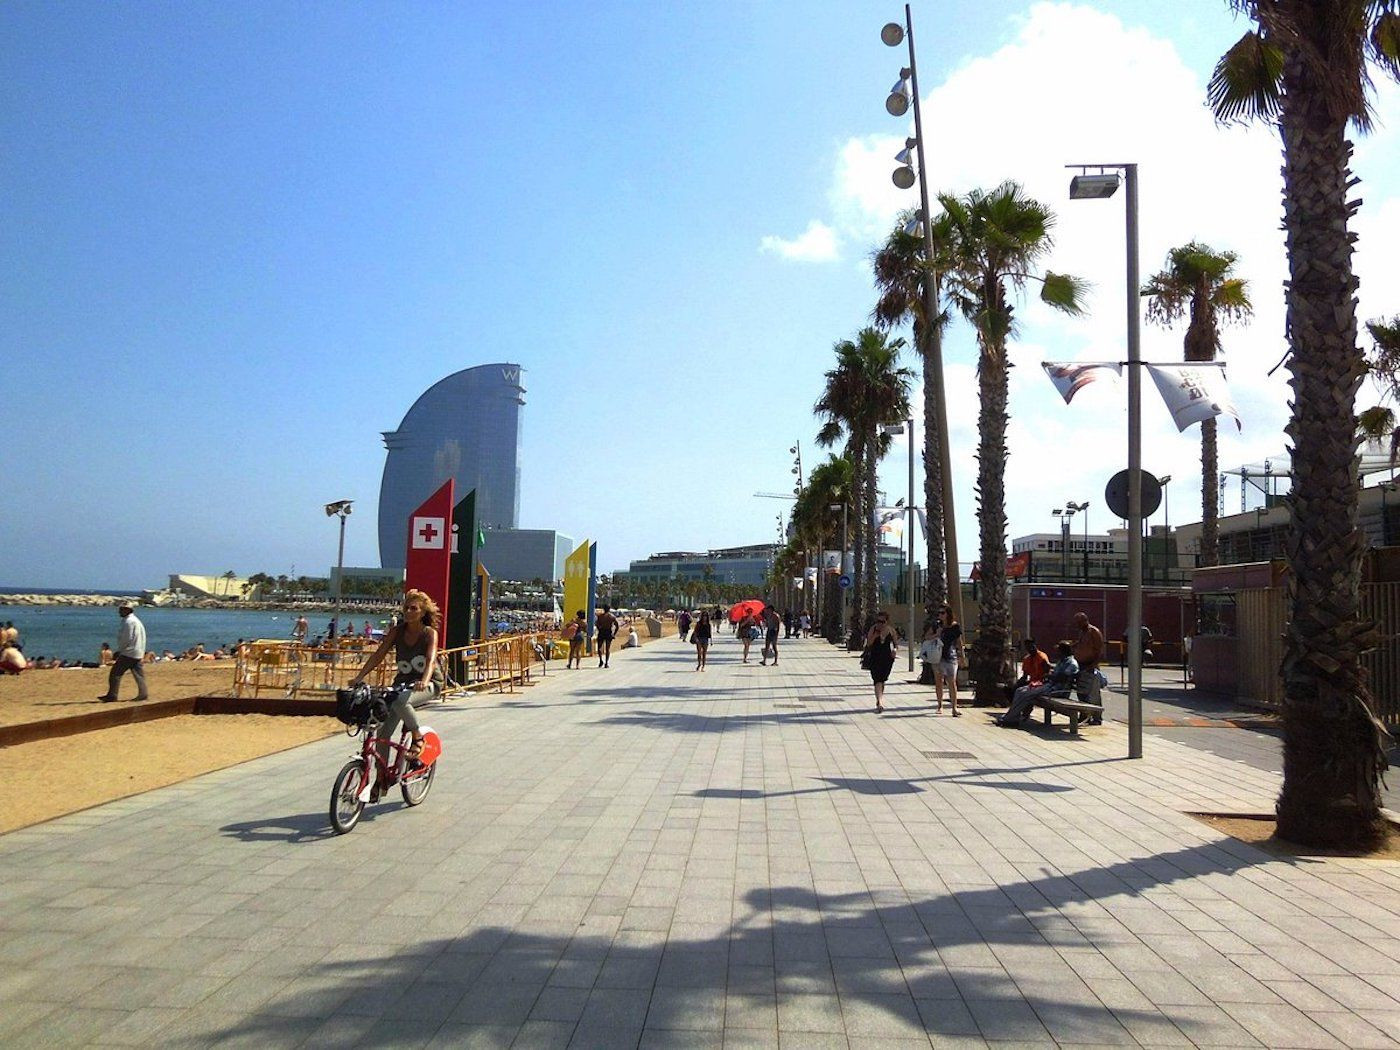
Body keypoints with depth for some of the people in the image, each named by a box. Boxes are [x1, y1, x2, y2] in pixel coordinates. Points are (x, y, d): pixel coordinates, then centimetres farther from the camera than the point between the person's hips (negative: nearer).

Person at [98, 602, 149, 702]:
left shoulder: (128, 622, -14)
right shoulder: (136, 621, 17)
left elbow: (126, 639, -18)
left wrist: (118, 652, -9)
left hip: (128, 653, -10)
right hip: (137, 654, 10)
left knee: (115, 673, -4)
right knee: (139, 674, 9)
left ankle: (112, 695, -2)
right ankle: (143, 694, 7)